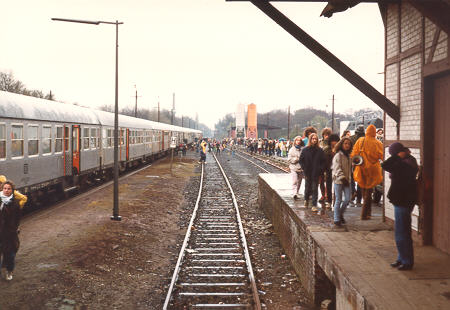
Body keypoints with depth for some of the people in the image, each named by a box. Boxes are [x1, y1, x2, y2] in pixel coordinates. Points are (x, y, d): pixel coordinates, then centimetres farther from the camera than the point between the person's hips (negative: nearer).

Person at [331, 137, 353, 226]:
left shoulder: (348, 155, 14)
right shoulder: (338, 155, -10)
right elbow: (337, 168, -16)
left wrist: (349, 178, 17)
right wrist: (342, 177, -23)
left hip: (346, 180, 7)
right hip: (338, 180, -6)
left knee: (348, 199, 1)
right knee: (338, 200, -2)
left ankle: (341, 214, 24)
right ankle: (337, 219, 6)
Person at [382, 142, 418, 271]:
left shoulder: (404, 164, -23)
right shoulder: (410, 161, 8)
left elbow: (385, 165, -29)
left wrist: (398, 156, -19)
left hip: (403, 201, -11)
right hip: (403, 201, 11)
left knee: (402, 232, -2)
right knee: (400, 230, 19)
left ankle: (407, 262, 8)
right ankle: (402, 258, 30)